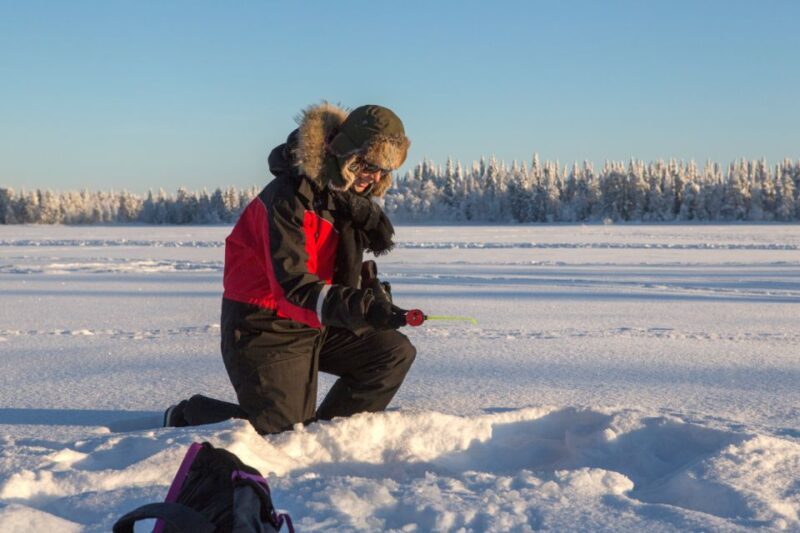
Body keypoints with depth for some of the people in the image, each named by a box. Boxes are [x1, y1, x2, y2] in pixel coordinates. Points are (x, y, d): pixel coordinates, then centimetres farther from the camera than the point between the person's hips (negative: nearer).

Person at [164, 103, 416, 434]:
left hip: (317, 325, 8)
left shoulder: (350, 195, 4)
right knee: (286, 437, -10)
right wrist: (363, 308, -43)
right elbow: (294, 285, -31)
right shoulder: (289, 197, -23)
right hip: (266, 328, -8)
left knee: (395, 353, -2)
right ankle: (189, 416, 13)